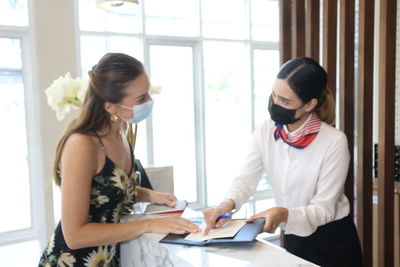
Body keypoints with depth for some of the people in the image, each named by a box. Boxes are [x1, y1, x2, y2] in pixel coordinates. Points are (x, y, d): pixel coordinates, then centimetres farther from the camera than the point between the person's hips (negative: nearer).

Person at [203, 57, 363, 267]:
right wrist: (227, 204, -35)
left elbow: (323, 209, -21)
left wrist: (285, 214, -38)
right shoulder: (265, 132, -9)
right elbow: (246, 179, -15)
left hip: (333, 242, -3)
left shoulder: (334, 141, -23)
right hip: (293, 238, 4)